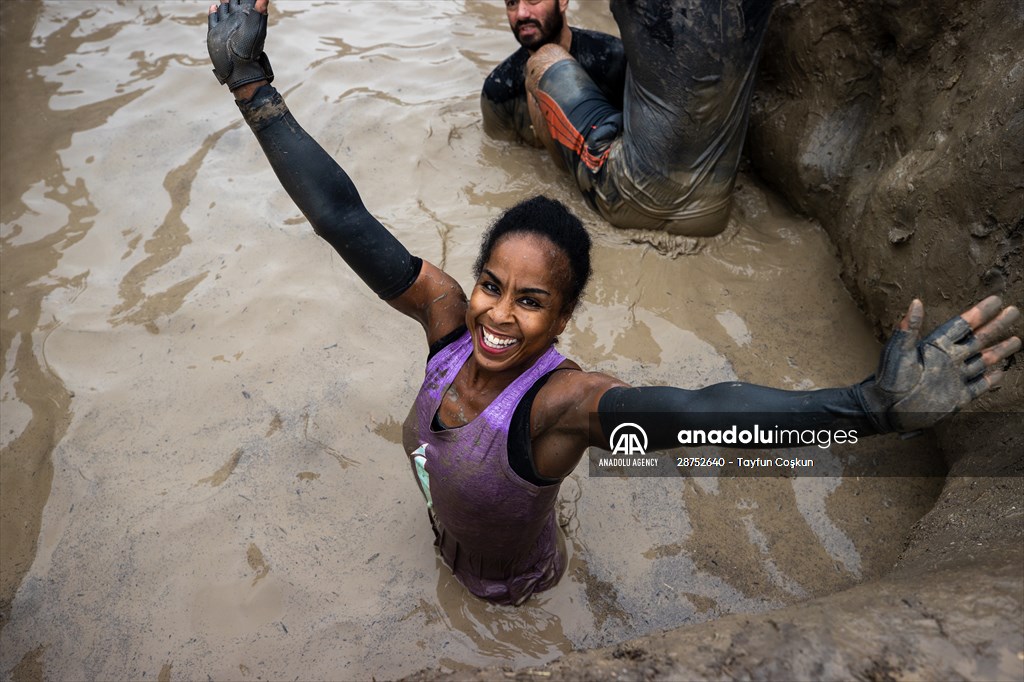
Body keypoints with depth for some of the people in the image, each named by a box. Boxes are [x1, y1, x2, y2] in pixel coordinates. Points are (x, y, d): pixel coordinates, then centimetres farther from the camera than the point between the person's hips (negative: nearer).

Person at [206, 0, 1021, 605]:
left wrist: (870, 405, -73)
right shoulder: (446, 316, -30)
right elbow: (343, 220, -31)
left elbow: (687, 411, -59)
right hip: (447, 542, 3)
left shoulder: (561, 398, -43)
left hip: (516, 581, -3)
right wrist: (251, 84, -31)